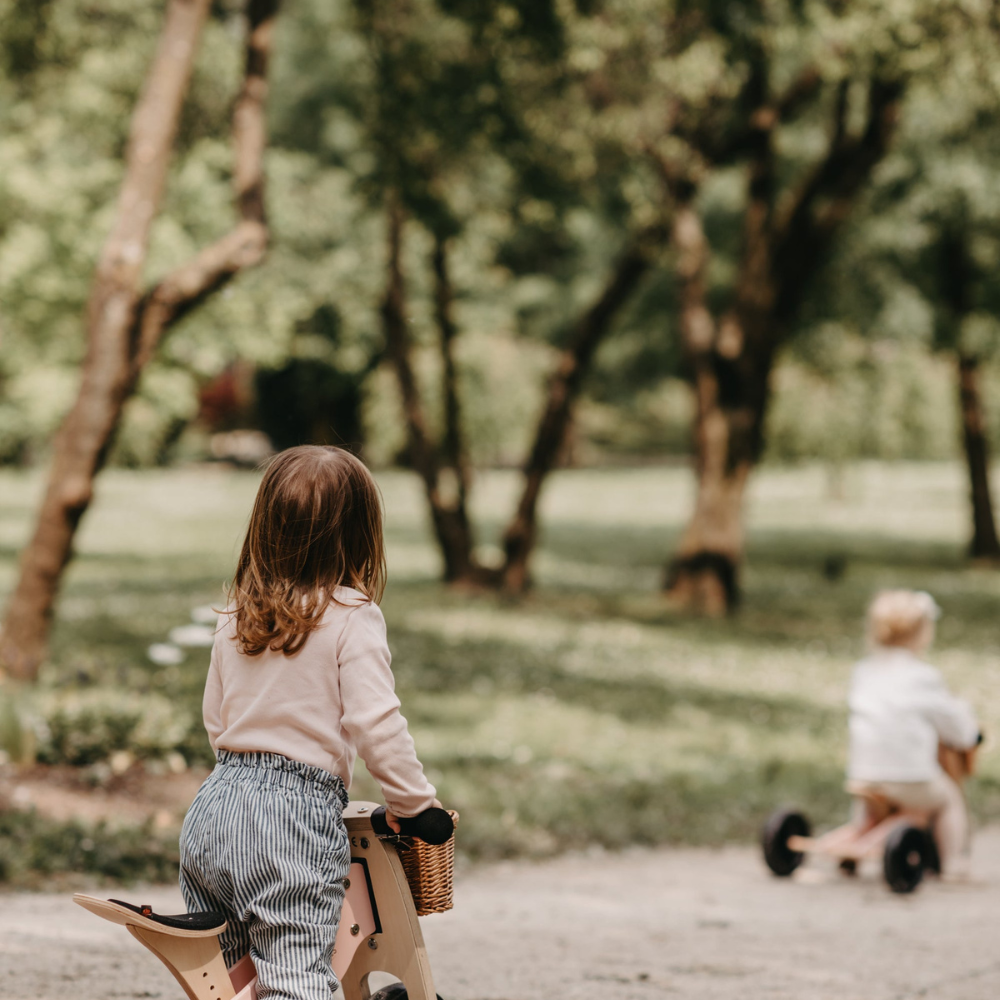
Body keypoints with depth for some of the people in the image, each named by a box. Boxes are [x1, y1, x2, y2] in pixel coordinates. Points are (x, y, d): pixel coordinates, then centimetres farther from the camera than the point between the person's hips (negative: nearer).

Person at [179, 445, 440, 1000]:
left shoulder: (235, 618, 12)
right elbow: (374, 723, -14)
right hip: (294, 819, -6)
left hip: (214, 807, 7)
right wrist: (415, 801, -3)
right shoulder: (351, 618, -7)